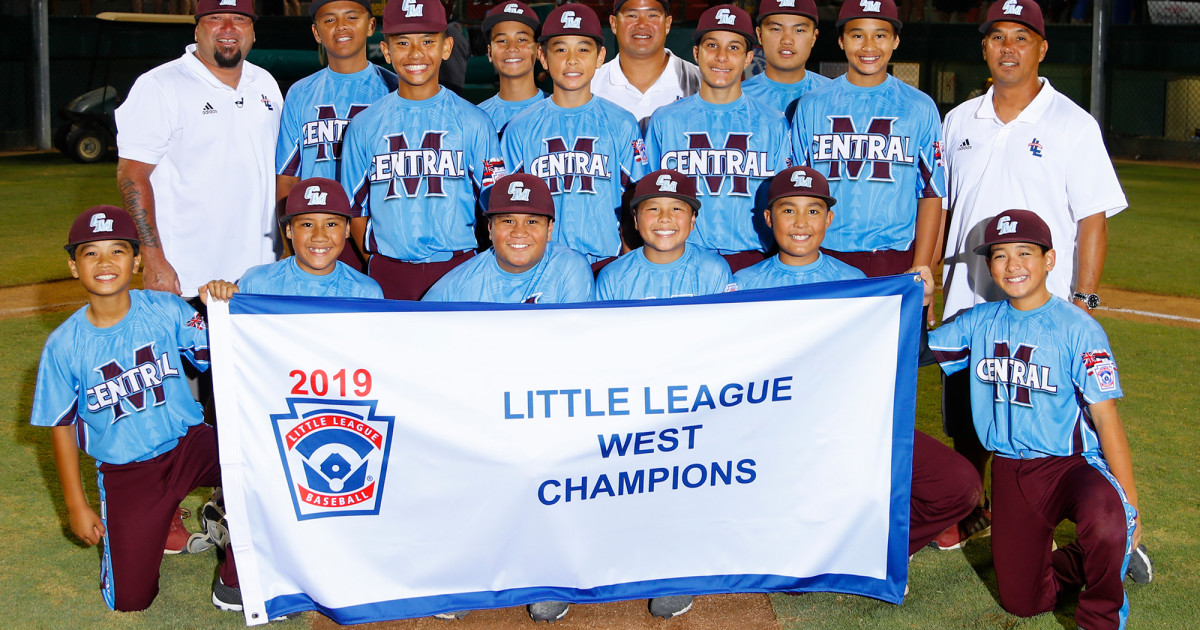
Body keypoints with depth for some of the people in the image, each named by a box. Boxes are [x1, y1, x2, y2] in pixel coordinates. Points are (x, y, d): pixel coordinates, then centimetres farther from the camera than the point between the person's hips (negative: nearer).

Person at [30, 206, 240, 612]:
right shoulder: (64, 345, -7)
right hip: (124, 471, 0)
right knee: (129, 600, -4)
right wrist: (76, 505, 2)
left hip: (188, 443, 0)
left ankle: (234, 579, -8)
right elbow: (61, 426, 1)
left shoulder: (166, 310, -7)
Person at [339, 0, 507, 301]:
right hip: (388, 273, 1)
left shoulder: (475, 123, 4)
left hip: (458, 269, -1)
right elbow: (355, 209, 9)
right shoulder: (364, 126, 7)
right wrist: (379, 269, -1)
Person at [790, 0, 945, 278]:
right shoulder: (812, 106, 8)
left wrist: (920, 270, -4)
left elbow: (931, 194, 5)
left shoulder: (921, 108, 7)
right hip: (826, 258, 1)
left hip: (897, 260, 0)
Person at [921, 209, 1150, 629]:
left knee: (1104, 519, -38)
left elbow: (1105, 417, -13)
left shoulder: (1077, 329, -11)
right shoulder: (979, 322, 4)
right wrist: (920, 304, -4)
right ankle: (1089, 561, 34)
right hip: (1010, 471, 5)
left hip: (1072, 464, -4)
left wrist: (1130, 502, -17)